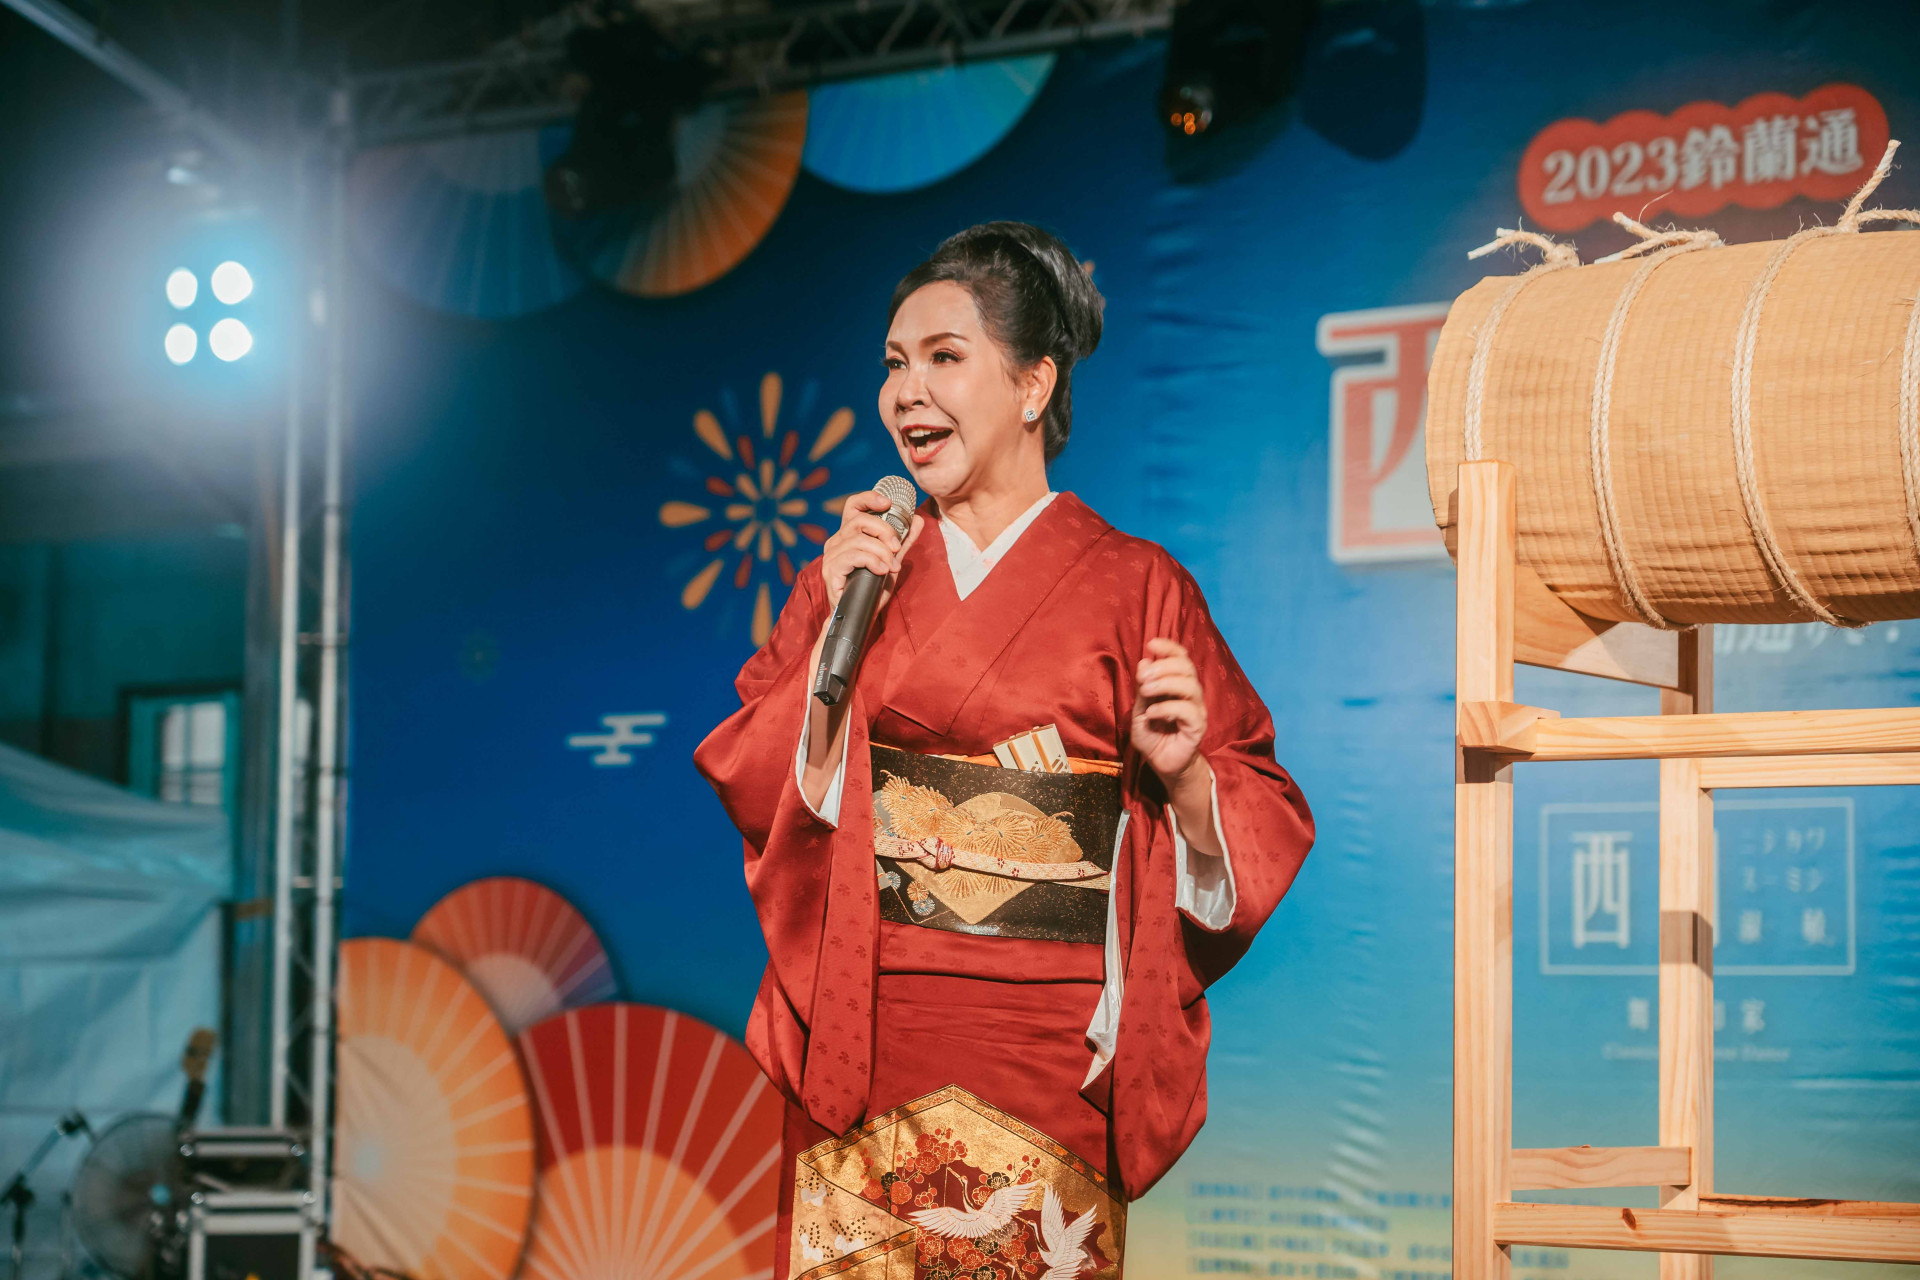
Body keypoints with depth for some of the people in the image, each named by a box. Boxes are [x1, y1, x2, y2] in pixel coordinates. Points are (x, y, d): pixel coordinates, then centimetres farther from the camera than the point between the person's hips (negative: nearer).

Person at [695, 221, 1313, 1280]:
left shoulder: (1136, 588, 2)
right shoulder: (849, 574, 11)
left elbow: (1257, 825, 2)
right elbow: (754, 790, 3)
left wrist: (1184, 773, -18)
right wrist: (839, 631, -7)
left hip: (1048, 1063, -2)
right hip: (867, 1052, 2)